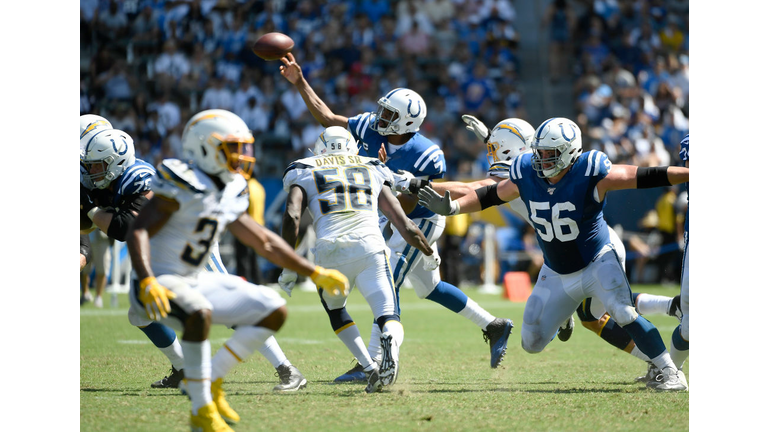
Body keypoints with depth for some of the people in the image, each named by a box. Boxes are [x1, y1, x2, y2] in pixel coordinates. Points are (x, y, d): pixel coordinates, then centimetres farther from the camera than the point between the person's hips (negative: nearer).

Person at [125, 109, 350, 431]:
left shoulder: (230, 194, 8)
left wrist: (316, 274, 16)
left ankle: (211, 382, 5)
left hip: (194, 281, 9)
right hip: (161, 281, -9)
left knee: (274, 311, 4)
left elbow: (265, 242, 17)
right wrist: (147, 283, -38)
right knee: (199, 313, -40)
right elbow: (138, 231, -24)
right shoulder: (184, 185, -18)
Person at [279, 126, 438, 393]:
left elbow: (292, 217, 0)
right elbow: (406, 226, 23)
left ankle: (369, 368, 8)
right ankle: (391, 340, -37)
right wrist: (430, 255, 39)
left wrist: (289, 267, 6)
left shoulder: (305, 173, 20)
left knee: (335, 311, 27)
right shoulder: (373, 171, 26)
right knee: (389, 318, 1)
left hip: (330, 253, 0)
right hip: (370, 248, 0)